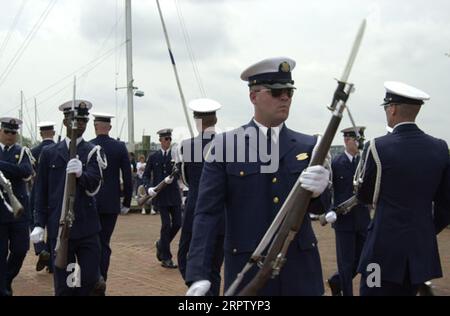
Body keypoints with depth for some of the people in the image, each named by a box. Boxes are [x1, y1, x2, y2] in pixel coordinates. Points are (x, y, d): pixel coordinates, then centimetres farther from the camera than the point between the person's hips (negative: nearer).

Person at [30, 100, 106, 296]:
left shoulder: (93, 152, 3)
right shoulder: (49, 153, 7)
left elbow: (93, 185, -12)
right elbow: (41, 191, 8)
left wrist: (81, 173, -34)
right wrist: (39, 224, 2)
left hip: (87, 227, 0)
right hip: (59, 228, 0)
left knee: (91, 279, 2)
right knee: (63, 284, 3)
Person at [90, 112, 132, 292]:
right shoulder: (120, 147, -2)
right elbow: (127, 177, -1)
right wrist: (127, 202, 7)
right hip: (111, 203, 1)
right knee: (104, 243, 9)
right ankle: (101, 281, 10)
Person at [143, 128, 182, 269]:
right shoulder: (153, 157, 5)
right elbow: (146, 175, 7)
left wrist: (171, 178, -24)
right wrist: (148, 188, -11)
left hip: (174, 195, 2)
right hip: (160, 195, -2)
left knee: (177, 223, 0)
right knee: (166, 224, -5)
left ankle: (161, 244, 29)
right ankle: (166, 258, 5)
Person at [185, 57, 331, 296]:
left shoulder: (308, 145, 5)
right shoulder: (225, 146, -3)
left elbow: (321, 206, -1)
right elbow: (207, 212, -7)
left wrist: (318, 190, -25)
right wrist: (198, 274, -17)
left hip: (300, 268, 3)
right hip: (246, 268, -2)